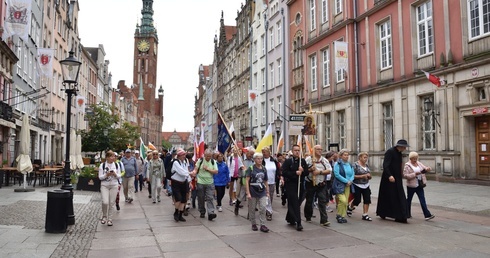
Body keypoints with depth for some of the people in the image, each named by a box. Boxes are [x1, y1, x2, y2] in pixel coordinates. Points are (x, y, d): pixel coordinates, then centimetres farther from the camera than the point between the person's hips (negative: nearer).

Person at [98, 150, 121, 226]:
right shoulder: (102, 165, -2)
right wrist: (106, 175, -20)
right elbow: (100, 177, -3)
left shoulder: (116, 165, 4)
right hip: (104, 185, -2)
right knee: (105, 202, -14)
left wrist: (115, 174, -13)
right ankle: (104, 216, 13)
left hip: (114, 185, 2)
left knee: (112, 203, 3)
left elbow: (119, 176, 8)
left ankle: (110, 219, 16)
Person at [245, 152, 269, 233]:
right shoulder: (251, 168, -7)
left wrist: (267, 191, 12)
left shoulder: (264, 169, 6)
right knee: (252, 209, 8)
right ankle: (253, 224, 24)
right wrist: (248, 193, -15)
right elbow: (247, 181, -10)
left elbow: (265, 181, 14)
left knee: (263, 208, -6)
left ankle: (263, 225, 2)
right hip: (253, 192, -3)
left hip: (262, 192, 3)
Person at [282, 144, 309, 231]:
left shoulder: (302, 161, 10)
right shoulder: (288, 161, -3)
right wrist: (295, 173, -17)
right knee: (295, 204, -10)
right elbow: (284, 173, -11)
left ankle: (290, 218, 31)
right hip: (290, 185, -5)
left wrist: (302, 170, -13)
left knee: (297, 203, 12)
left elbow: (307, 172, 8)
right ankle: (298, 223, -10)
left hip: (300, 185, 5)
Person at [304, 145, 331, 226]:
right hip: (310, 184, -1)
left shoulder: (325, 160, 7)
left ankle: (324, 220, -4)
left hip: (321, 184, 1)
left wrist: (320, 172, -14)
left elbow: (329, 170, -2)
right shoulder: (308, 159, -1)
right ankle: (308, 217, 31)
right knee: (309, 201, 12)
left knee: (322, 201, -5)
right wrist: (310, 169, -19)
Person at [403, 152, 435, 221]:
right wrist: (414, 174, -22)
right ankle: (407, 214, 22)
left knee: (422, 200, -1)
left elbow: (425, 168, 10)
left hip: (419, 185, 5)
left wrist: (428, 168, -14)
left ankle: (427, 215, -5)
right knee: (409, 199, 9)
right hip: (411, 186, -5)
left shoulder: (419, 163, 8)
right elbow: (405, 175, -16)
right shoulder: (407, 165, -10)